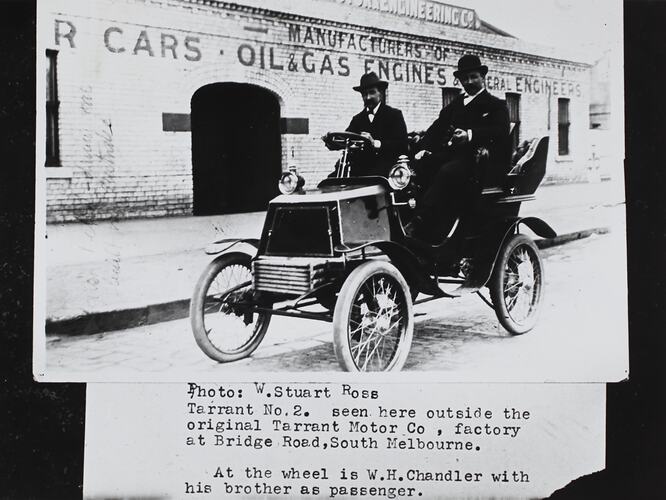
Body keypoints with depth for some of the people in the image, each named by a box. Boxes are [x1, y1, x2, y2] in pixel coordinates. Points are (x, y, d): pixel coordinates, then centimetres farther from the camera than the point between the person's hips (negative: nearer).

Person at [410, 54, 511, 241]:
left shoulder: (496, 105, 13)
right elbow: (437, 127, 16)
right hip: (451, 153, 6)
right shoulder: (455, 105, 30)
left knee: (448, 172, -35)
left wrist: (470, 135, -27)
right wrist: (423, 147, -6)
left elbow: (500, 131, -8)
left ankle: (420, 229, -43)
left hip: (478, 157, -5)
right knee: (422, 164, -25)